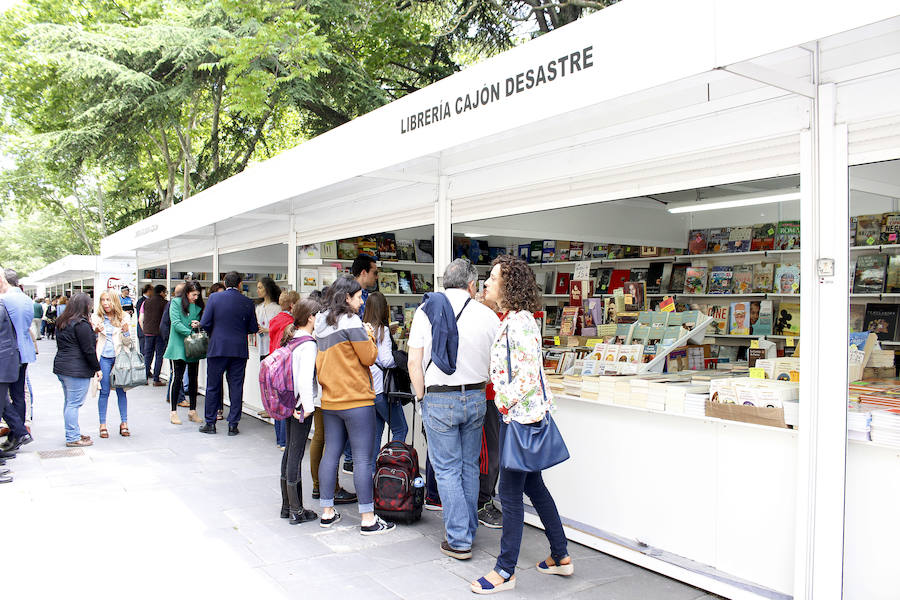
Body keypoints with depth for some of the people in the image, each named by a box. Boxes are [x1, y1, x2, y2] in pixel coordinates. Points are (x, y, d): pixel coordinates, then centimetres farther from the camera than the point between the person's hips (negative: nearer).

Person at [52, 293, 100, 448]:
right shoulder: (81, 324, -15)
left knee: (69, 402, 16)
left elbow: (62, 345, 19)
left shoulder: (61, 322, 13)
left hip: (61, 367, 10)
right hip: (77, 370, -10)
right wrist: (97, 368, -7)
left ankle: (73, 434, 25)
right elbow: (88, 350, -15)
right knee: (74, 404, -5)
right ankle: (72, 438, 0)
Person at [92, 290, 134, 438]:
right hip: (104, 358, 0)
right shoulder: (97, 317, 3)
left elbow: (128, 343, 4)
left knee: (121, 390, 2)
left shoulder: (123, 317, 3)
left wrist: (126, 331, -16)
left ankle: (124, 423, 11)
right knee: (104, 391, 1)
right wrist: (95, 331, -14)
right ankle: (102, 424, 9)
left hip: (119, 357, 0)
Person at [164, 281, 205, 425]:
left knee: (193, 378, 8)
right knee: (177, 377, -4)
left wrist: (198, 324, -7)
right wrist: (190, 332, -23)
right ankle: (173, 412, 6)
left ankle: (193, 411, 16)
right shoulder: (176, 303, -2)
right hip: (179, 346, -4)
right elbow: (176, 323, -12)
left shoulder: (198, 306, 12)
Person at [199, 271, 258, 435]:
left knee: (213, 386, 10)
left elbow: (204, 323, -7)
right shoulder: (247, 302, -1)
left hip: (217, 348, -1)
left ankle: (210, 423, 17)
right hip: (239, 350, 1)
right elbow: (253, 328, 1)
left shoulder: (214, 298, -4)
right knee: (236, 387, 7)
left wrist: (214, 332, 13)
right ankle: (233, 424, 10)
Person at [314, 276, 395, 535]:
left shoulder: (322, 325, 12)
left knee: (331, 453, 13)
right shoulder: (351, 322, -13)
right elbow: (369, 357, -10)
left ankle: (327, 513, 21)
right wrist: (369, 336, 4)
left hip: (330, 400, 8)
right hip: (356, 400, -8)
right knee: (363, 458, -4)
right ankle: (368, 519, 1)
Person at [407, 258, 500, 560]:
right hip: (475, 399, 2)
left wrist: (423, 398, 3)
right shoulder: (488, 315, -2)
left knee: (447, 470, 6)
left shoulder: (426, 310, -4)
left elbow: (414, 361, -7)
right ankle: (469, 529, 27)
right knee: (469, 467, 16)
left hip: (439, 399, -2)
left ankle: (459, 540, 9)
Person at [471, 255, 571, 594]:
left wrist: (504, 402, -17)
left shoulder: (520, 322, -19)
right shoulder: (510, 320, 12)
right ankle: (561, 556, 30)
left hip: (521, 416, -10)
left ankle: (505, 572, 12)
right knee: (534, 487, 18)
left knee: (510, 493, 0)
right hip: (519, 416, 10)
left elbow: (528, 375, -24)